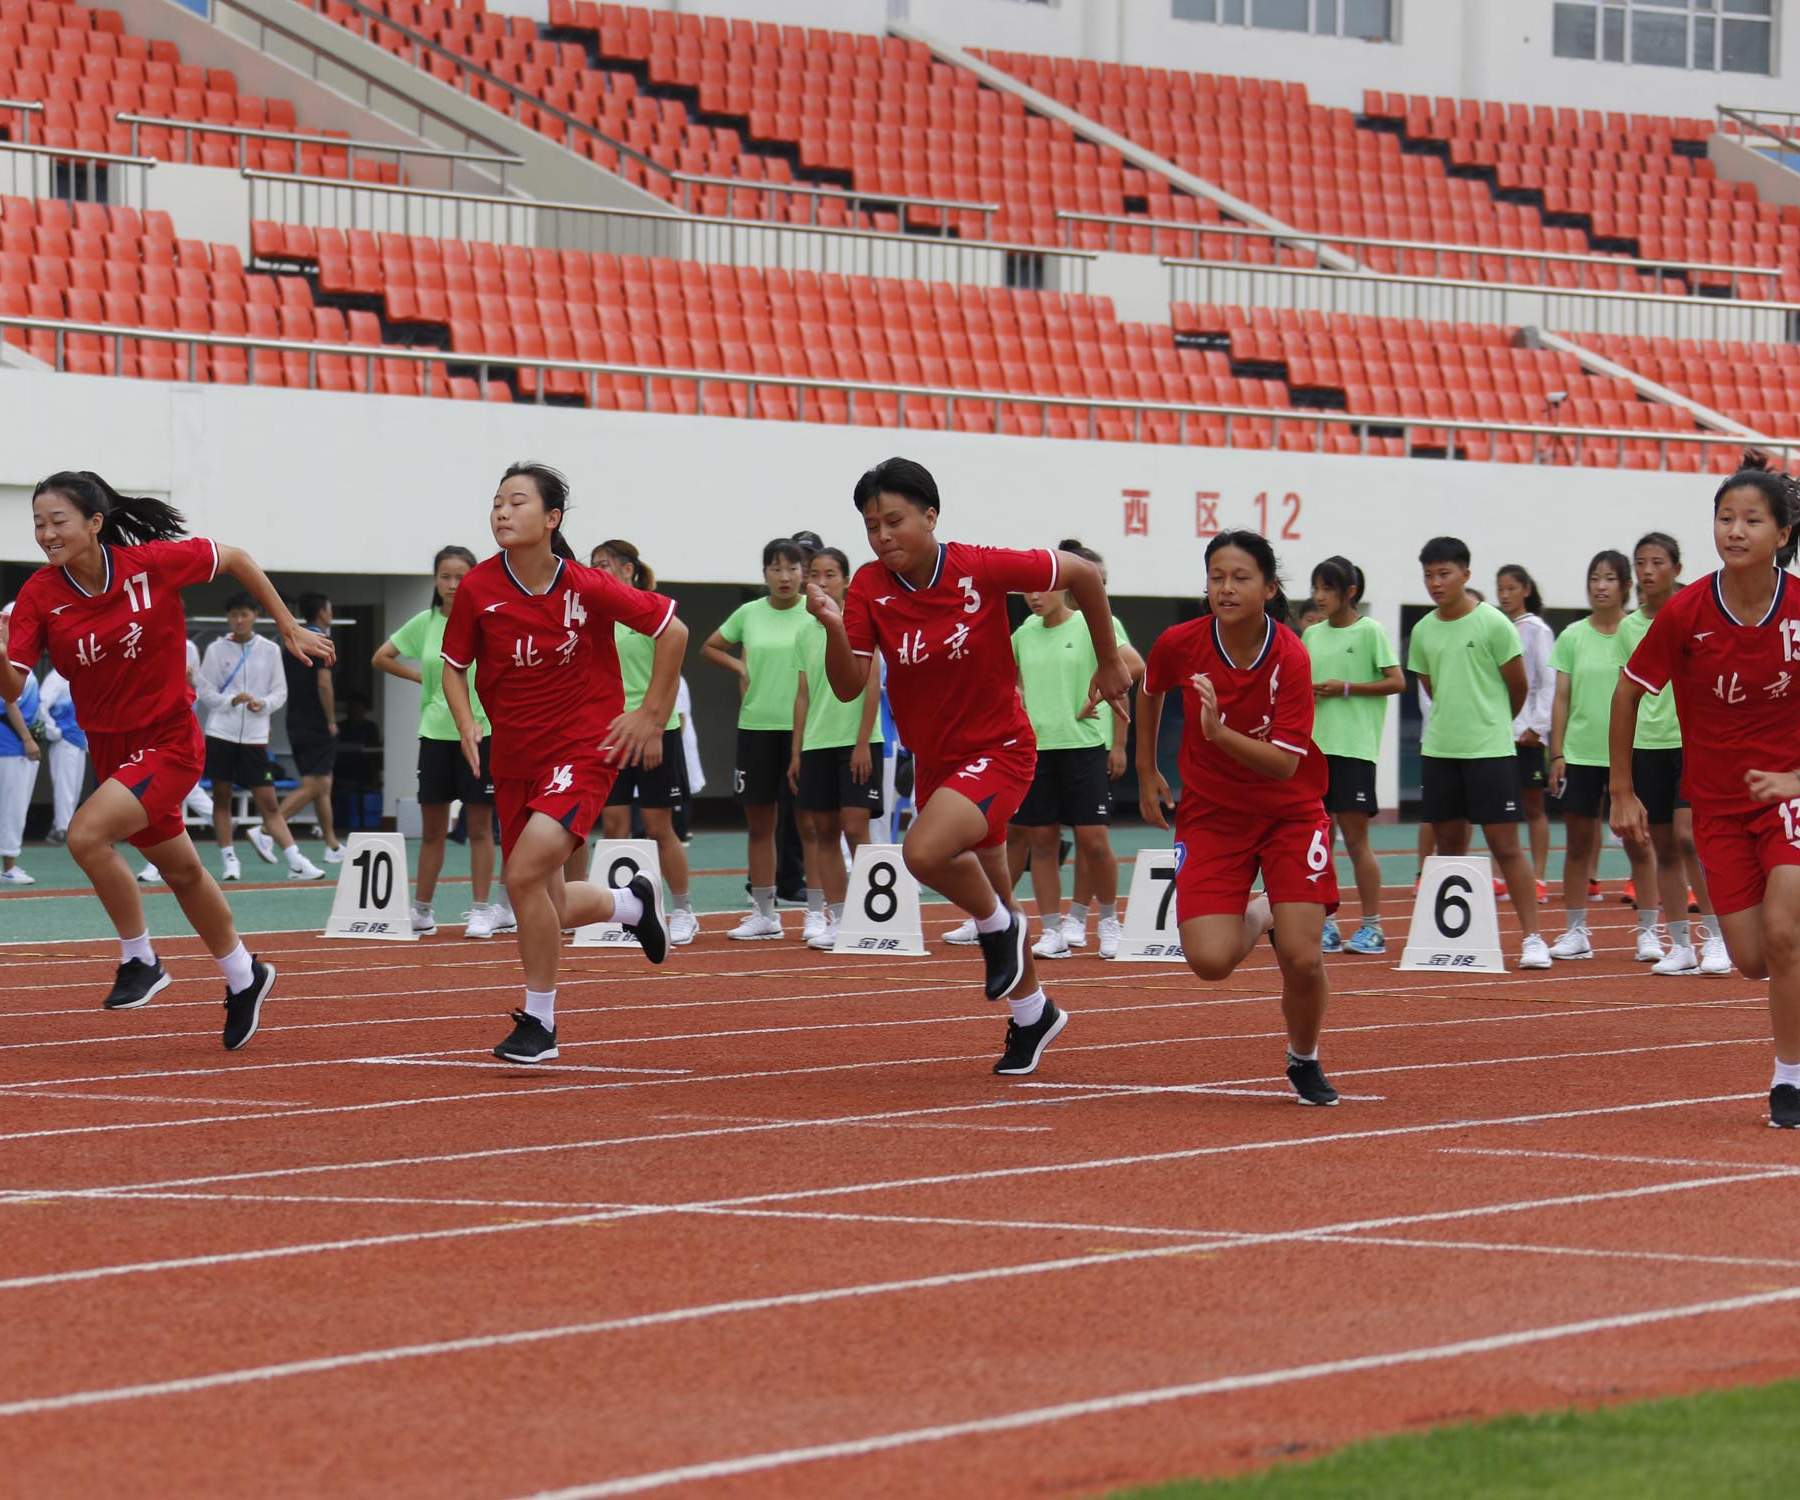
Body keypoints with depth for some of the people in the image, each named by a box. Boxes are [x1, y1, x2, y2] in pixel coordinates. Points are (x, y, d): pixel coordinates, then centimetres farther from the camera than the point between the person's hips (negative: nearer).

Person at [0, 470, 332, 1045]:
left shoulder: (154, 562, -20)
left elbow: (236, 559, -3)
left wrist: (289, 628, 1)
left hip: (169, 743, -5)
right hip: (110, 748, 5)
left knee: (87, 833, -25)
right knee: (181, 872, 21)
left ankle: (139, 958, -6)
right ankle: (243, 978, 43)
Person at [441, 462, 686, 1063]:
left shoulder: (587, 587, -15)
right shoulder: (478, 588, -7)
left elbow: (672, 630, -3)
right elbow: (454, 665, 7)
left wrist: (652, 714, -2)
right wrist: (466, 725, -9)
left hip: (586, 747, -5)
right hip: (515, 758, 5)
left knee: (525, 873, -24)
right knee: (545, 910, 10)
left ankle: (538, 1021, -8)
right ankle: (631, 903, 44)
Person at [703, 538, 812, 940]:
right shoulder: (748, 614, 8)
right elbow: (709, 648, 22)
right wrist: (739, 666, 4)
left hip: (802, 727, -4)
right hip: (756, 726, 4)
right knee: (759, 821, 7)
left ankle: (816, 911, 2)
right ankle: (763, 913, 13)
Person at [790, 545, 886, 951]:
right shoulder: (805, 632, 11)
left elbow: (873, 686, -8)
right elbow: (803, 696, 14)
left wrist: (862, 743, -13)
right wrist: (797, 751, 9)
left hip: (857, 742, -5)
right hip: (816, 745, 5)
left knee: (854, 827, -9)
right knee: (822, 830, 4)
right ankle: (835, 917, 9)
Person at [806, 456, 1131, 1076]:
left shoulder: (982, 570, -20)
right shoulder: (870, 588, -10)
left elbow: (1083, 573, -7)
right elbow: (849, 687, -15)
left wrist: (1110, 664, 2)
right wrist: (834, 628, -34)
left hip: (998, 751, -5)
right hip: (933, 761, 5)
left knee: (925, 851, -31)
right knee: (987, 896, 20)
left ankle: (1000, 925, -1)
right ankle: (1032, 1011, 43)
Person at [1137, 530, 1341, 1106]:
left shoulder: (1290, 658, -21)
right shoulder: (1179, 644, -13)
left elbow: (1285, 764, -24)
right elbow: (1149, 690, 12)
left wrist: (1221, 733, -38)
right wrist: (1146, 773, 17)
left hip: (1290, 815, -2)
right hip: (1210, 815, 2)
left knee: (1302, 959, -14)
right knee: (1210, 960, -16)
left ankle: (1304, 1062, 17)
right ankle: (1257, 917, 22)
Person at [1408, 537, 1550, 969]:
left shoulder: (1493, 624, -7)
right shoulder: (1423, 631, 7)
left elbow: (1518, 686, 1)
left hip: (1490, 751, -5)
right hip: (1439, 751, 5)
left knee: (1506, 846, -7)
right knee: (1449, 845, 8)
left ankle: (1532, 938, -5)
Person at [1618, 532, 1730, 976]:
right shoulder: (1629, 627, 9)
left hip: (1692, 742, -5)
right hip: (1647, 745, 5)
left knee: (1688, 836, -16)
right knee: (1663, 848, 4)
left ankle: (1716, 939, -8)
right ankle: (1680, 945, 9)